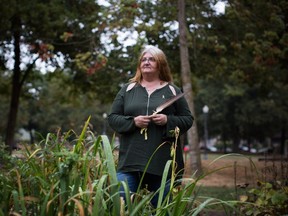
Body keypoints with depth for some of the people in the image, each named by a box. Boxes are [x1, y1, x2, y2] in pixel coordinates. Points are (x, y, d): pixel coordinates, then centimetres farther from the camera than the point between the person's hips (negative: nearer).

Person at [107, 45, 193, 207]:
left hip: (163, 162, 0)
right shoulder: (128, 89, 11)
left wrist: (168, 120, -11)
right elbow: (113, 118, 9)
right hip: (131, 161, 1)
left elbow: (188, 120, 8)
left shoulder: (173, 91, 8)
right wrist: (133, 122, -10)